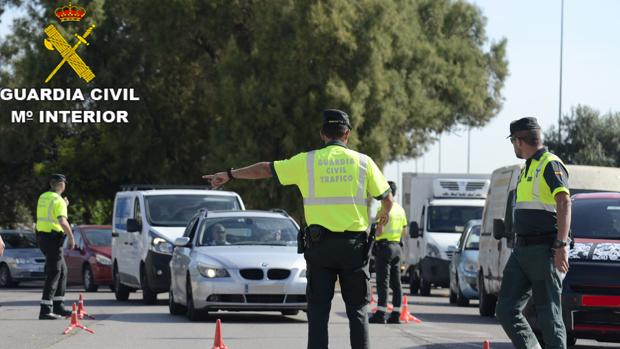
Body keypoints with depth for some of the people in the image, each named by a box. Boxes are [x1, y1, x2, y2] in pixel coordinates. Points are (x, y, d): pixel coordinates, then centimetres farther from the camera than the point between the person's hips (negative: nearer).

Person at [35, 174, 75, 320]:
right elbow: (62, 222, -26)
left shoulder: (43, 198, 13)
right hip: (53, 238, -9)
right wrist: (71, 238, -16)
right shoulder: (58, 200, -14)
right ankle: (45, 310, -10)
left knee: (62, 270, 18)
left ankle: (58, 307, 19)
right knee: (53, 274, -7)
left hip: (42, 236, 9)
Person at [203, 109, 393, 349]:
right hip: (354, 244, 0)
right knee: (358, 309, 5)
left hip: (320, 244, 0)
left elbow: (265, 169, 9)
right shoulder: (363, 162, 2)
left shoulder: (307, 161, 2)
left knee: (318, 311, 5)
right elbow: (387, 198, 9)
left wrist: (229, 175, 20)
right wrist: (384, 215, 32)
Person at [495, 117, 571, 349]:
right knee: (506, 310, 3)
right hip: (522, 250, 9)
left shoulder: (551, 165, -9)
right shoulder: (528, 168, 21)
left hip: (544, 250, -9)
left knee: (548, 315, -7)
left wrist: (561, 245, -27)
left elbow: (564, 204, -19)